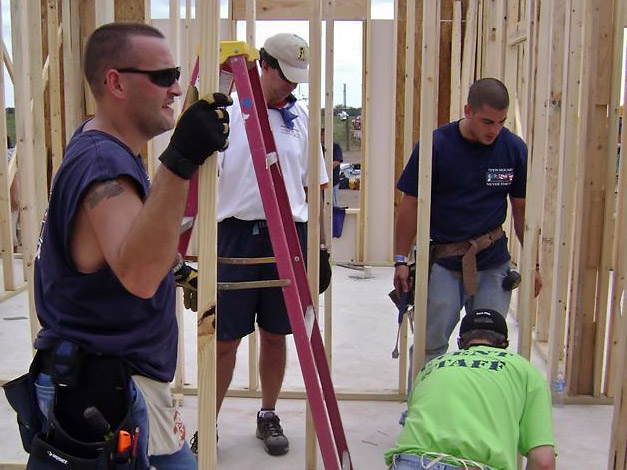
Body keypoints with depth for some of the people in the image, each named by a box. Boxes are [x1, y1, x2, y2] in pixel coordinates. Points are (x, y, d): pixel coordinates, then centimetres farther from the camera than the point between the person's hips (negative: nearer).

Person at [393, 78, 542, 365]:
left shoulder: (514, 149, -1)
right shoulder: (436, 145, -9)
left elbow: (521, 209, 8)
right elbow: (411, 205, -3)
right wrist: (401, 261, -4)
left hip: (493, 265, 2)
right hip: (442, 262, -2)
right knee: (430, 345, 2)